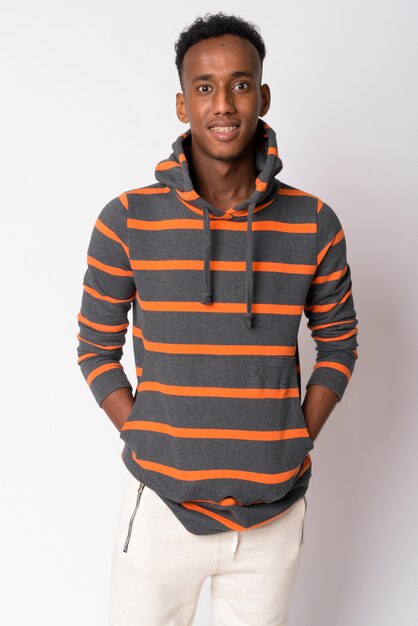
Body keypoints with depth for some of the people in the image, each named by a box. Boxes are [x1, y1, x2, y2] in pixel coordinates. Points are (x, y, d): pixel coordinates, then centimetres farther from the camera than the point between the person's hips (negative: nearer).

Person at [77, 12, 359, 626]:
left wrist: (297, 446, -1)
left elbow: (338, 343, 8)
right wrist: (146, 442, -5)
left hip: (274, 513, 1)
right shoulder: (127, 220, -7)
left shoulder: (313, 224, -3)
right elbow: (97, 348, 3)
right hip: (161, 506, -1)